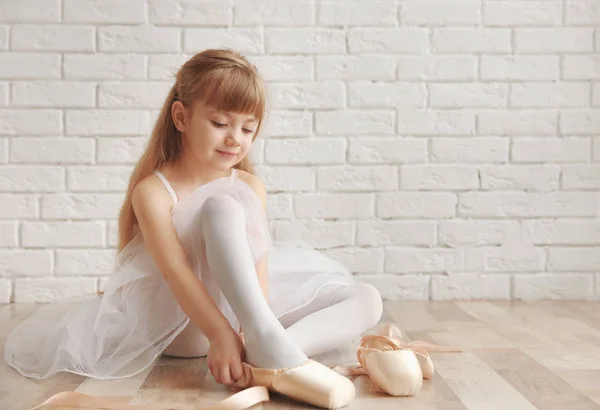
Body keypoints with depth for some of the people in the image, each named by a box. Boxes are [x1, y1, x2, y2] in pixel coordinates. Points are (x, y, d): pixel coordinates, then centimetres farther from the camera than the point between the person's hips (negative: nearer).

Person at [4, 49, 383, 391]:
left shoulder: (251, 187, 1)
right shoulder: (153, 190, -11)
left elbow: (257, 263, -12)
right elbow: (176, 271, -23)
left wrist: (249, 331, -28)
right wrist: (220, 334, -35)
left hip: (242, 307, 5)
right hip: (174, 319, -5)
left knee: (367, 300, -7)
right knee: (221, 206, -30)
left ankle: (268, 350, -32)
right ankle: (269, 344, -38)